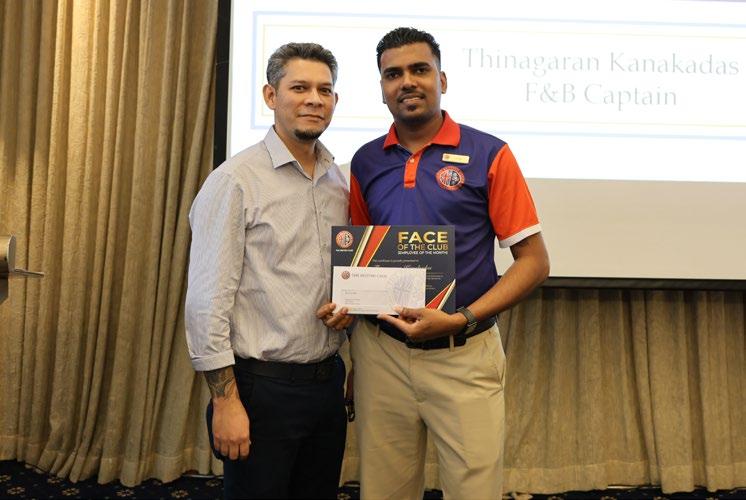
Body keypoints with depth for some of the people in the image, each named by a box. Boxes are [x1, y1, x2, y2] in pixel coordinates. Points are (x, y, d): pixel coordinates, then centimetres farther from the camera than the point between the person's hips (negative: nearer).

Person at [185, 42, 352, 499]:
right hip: (262, 386, -6)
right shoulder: (235, 180, -11)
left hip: (328, 380, 6)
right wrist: (226, 401, -16)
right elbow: (207, 301, -15)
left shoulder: (340, 183, 8)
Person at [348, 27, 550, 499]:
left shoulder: (488, 155, -5)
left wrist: (462, 319, -16)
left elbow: (534, 260, -6)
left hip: (465, 355, -3)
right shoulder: (365, 162, 7)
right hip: (380, 352, 3)